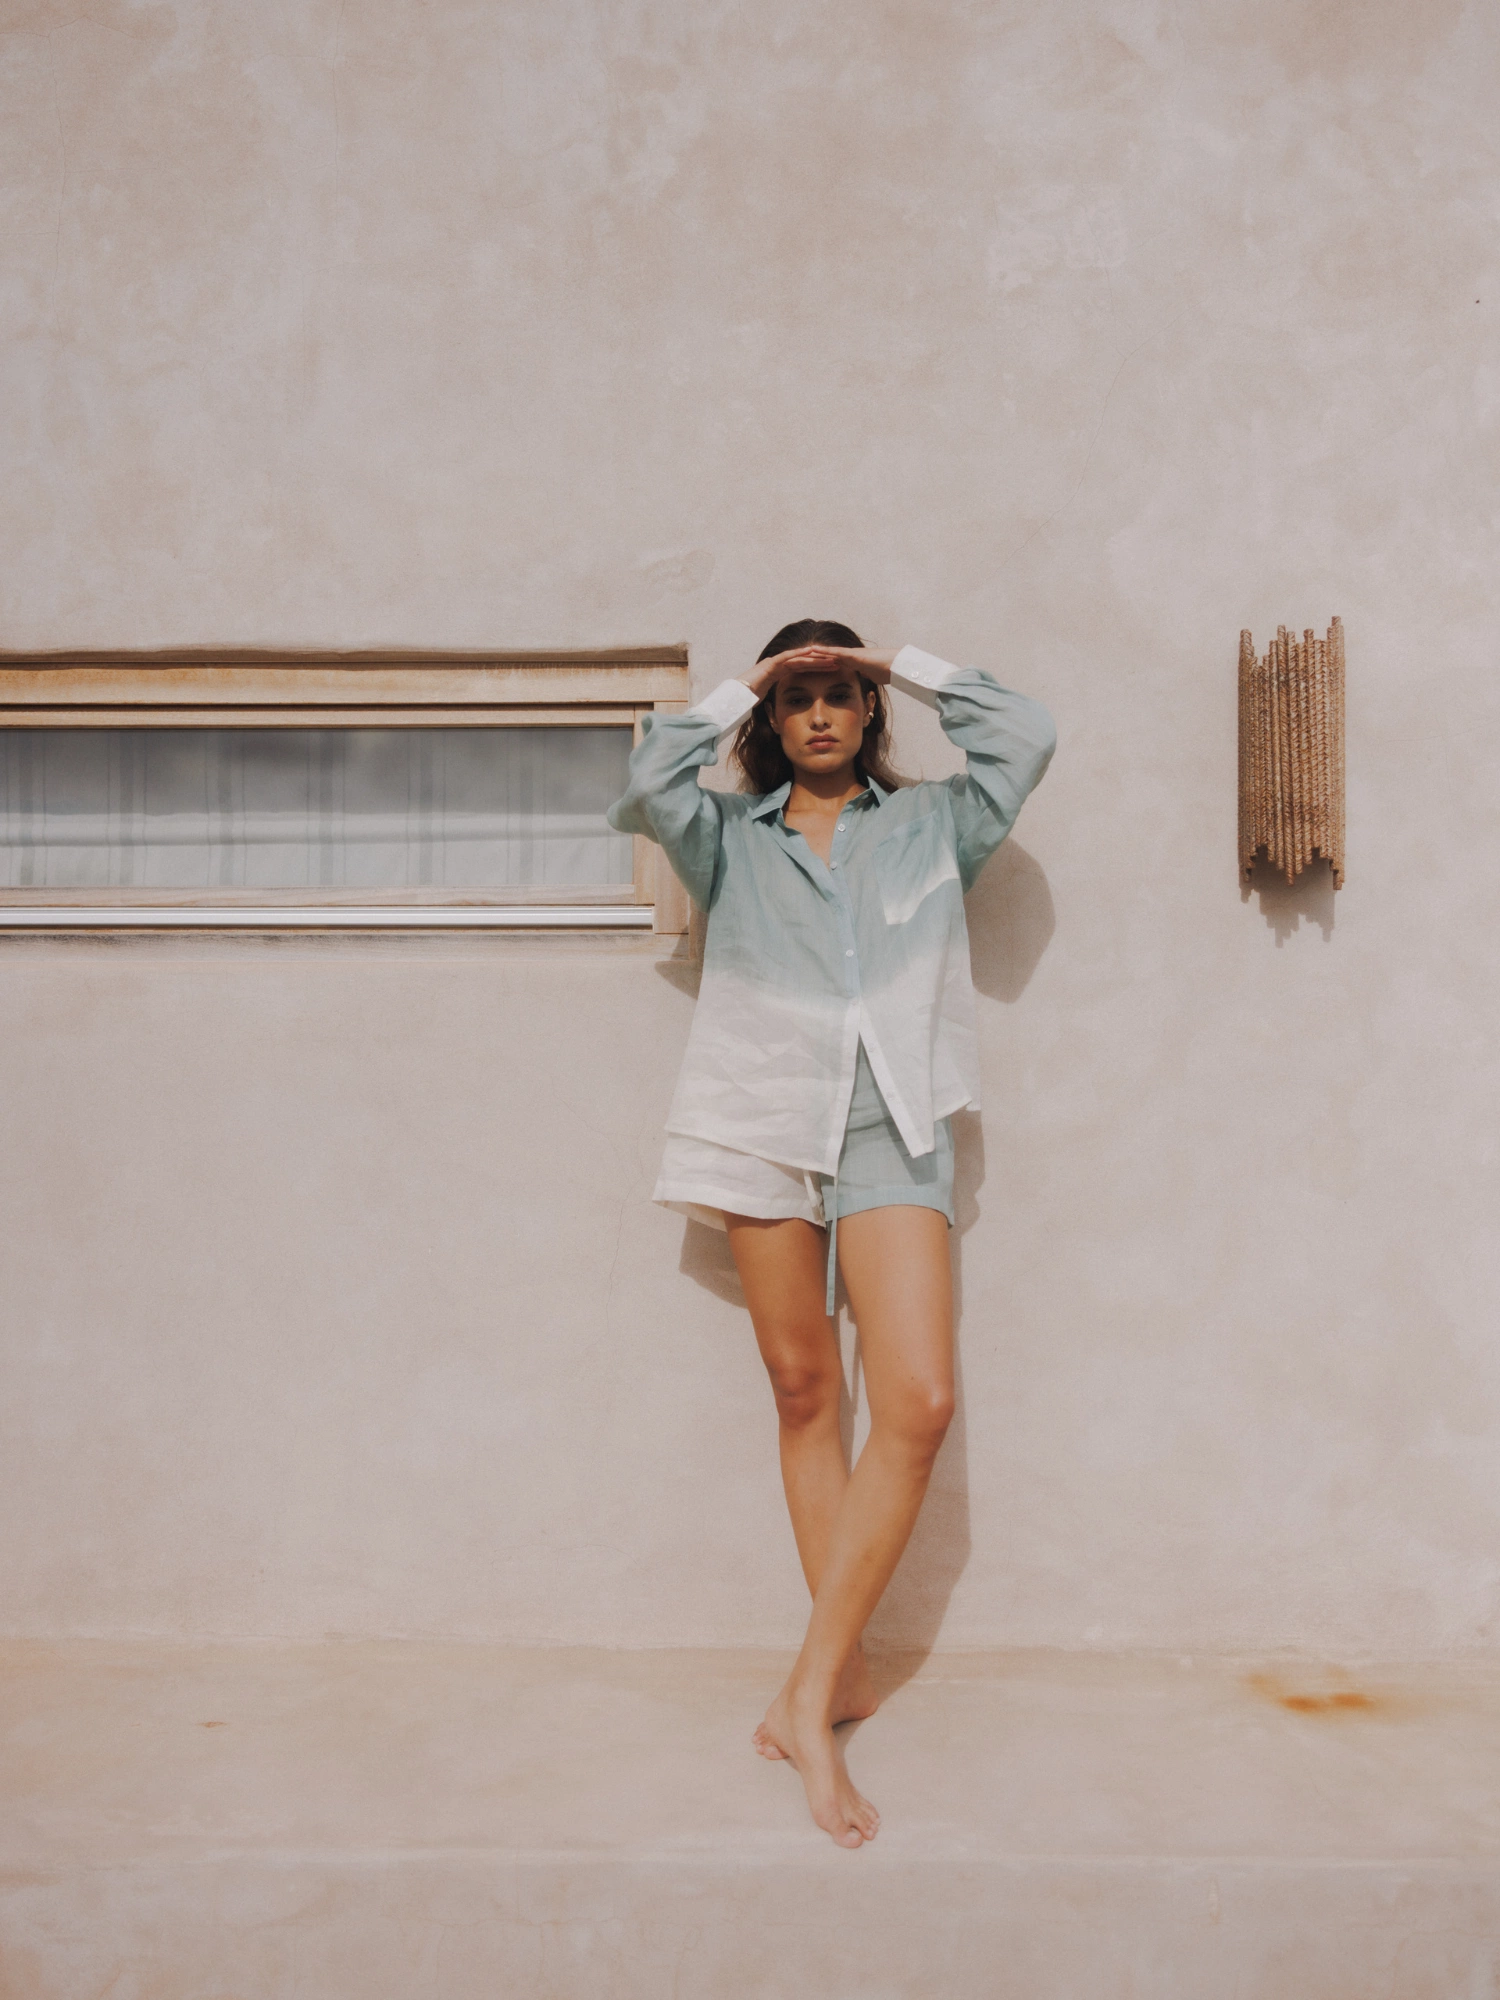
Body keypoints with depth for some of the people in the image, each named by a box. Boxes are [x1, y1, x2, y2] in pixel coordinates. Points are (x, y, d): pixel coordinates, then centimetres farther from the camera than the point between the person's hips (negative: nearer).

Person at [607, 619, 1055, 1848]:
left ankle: (809, 1696, -7)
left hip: (891, 1125, 0)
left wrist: (906, 669, 14)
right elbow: (646, 789, -1)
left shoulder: (929, 826, 18)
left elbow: (1026, 737, 6)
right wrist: (736, 694, 7)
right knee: (804, 1394, 5)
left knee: (919, 1402, -14)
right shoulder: (731, 837, 17)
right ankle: (845, 1668, 16)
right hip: (764, 1120, 1)